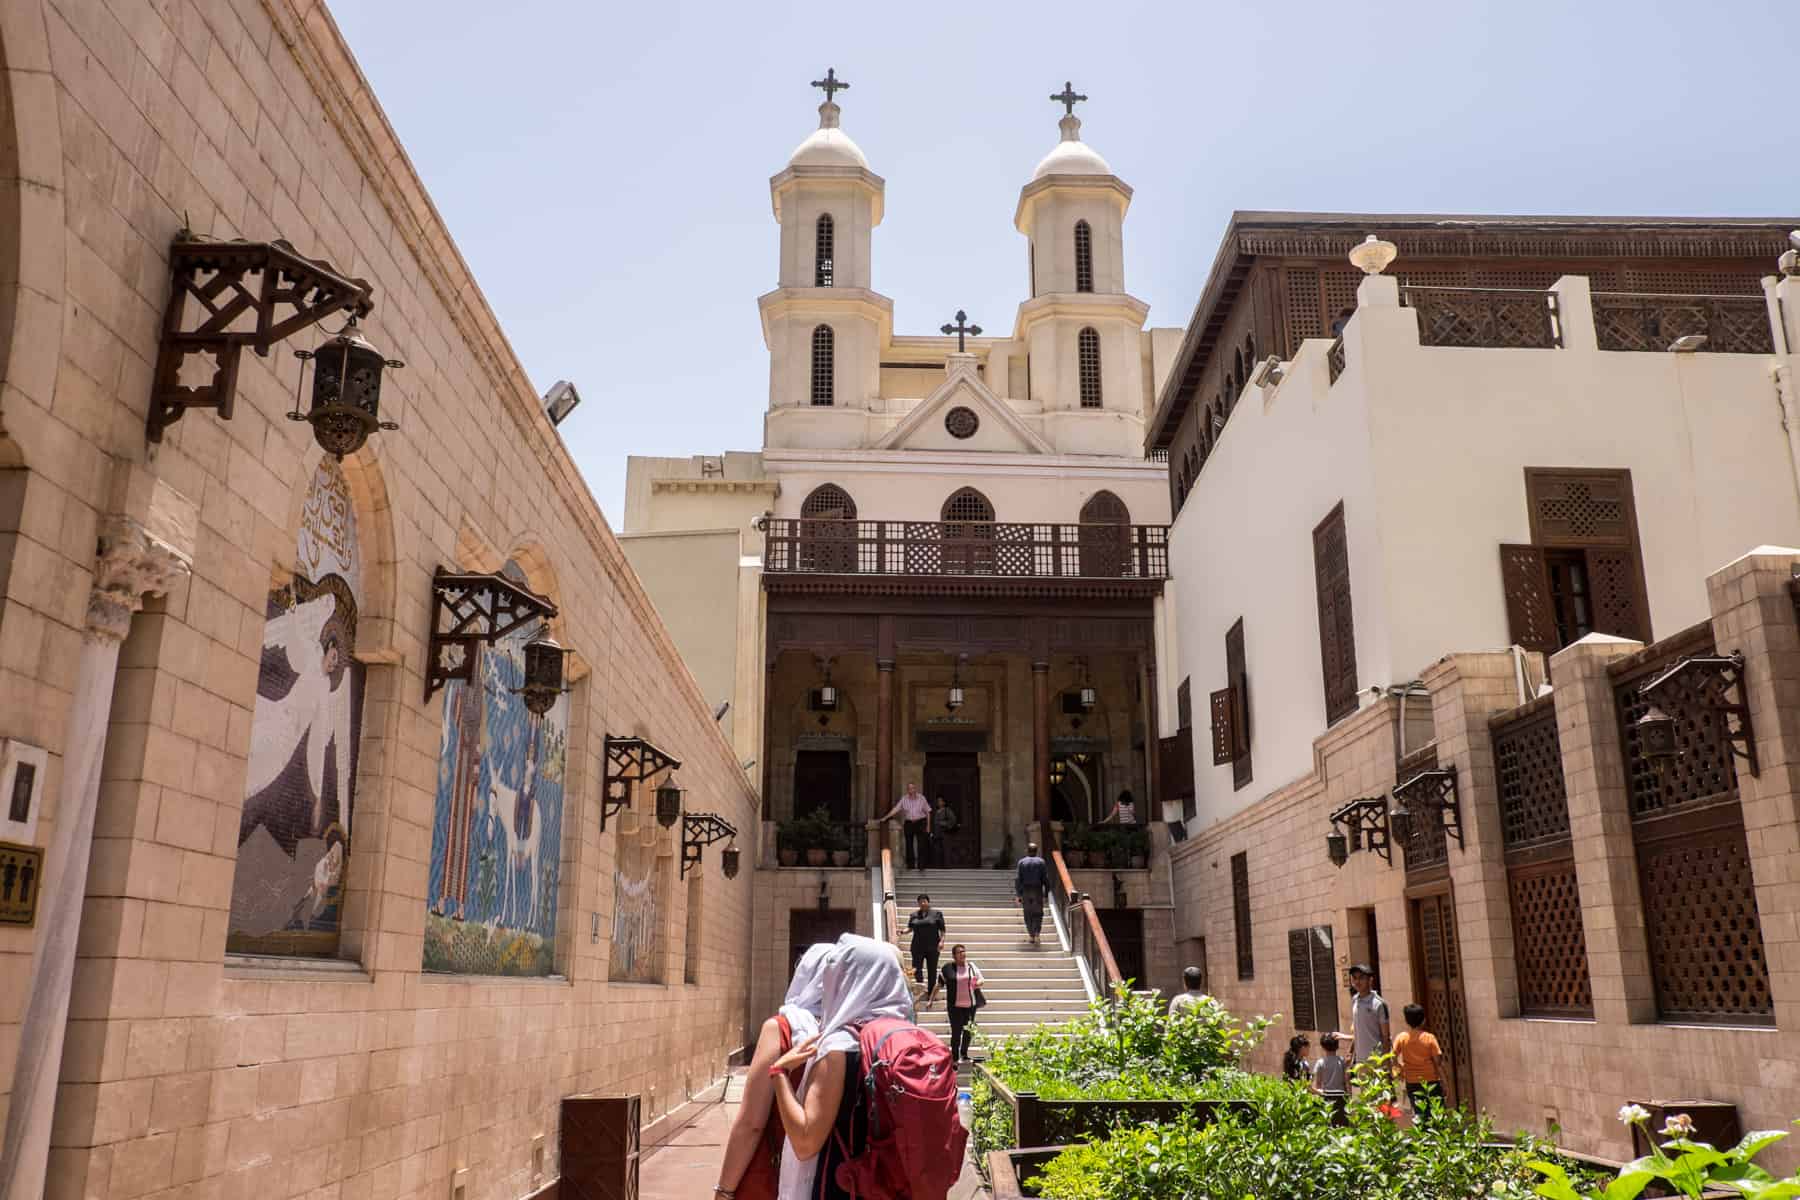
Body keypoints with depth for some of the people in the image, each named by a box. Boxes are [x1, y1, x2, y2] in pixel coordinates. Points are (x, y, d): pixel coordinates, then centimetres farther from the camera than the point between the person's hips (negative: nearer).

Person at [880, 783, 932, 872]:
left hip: (920, 823, -2)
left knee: (921, 845, -8)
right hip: (908, 824, 2)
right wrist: (885, 818, -12)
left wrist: (928, 825, 1)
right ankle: (910, 865, 11)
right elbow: (895, 809, -3)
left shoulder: (921, 798, 1)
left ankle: (921, 865, -5)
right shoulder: (903, 799, 2)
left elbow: (928, 812, 5)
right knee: (909, 845, 3)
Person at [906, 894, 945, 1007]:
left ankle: (931, 994, 9)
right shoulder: (914, 914, 11)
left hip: (932, 947, -2)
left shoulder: (936, 913, 5)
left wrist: (942, 940, -9)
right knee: (916, 968, -10)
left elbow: (942, 929, 4)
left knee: (932, 970, 2)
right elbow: (910, 928, 10)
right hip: (918, 946, 2)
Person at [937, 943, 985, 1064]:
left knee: (968, 1031, 12)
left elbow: (980, 980, 12)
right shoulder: (948, 968, -4)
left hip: (970, 1004, 3)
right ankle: (955, 1057, 6)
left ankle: (964, 1055, 29)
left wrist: (977, 983, -12)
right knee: (956, 1032, -4)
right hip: (955, 1005, -3)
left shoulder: (972, 966, 5)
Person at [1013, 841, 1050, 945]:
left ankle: (1031, 936, 13)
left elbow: (1017, 879, -5)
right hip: (1038, 891, -1)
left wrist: (1017, 895, -2)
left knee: (1028, 914, 12)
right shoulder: (1041, 862, -1)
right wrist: (1047, 892, 4)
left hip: (1025, 891, 1)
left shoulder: (1022, 862, 0)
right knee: (1038, 913, 9)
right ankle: (1036, 934, -8)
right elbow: (1046, 879, -4)